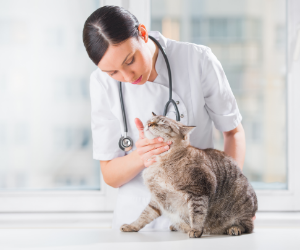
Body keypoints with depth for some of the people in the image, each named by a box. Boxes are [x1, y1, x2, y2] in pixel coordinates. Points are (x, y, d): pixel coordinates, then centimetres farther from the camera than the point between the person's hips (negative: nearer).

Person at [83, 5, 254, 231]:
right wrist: (139, 158, -24)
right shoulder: (103, 83, -6)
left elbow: (234, 132, 2)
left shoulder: (199, 60, -10)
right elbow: (109, 174, -2)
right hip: (138, 213, 2)